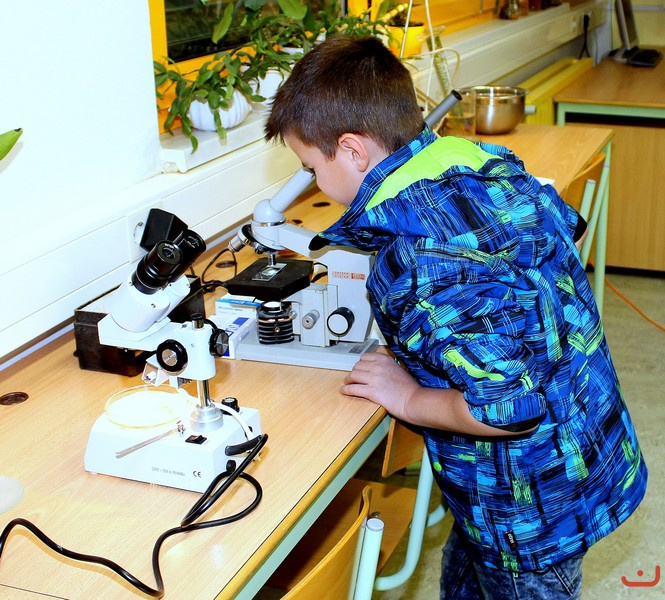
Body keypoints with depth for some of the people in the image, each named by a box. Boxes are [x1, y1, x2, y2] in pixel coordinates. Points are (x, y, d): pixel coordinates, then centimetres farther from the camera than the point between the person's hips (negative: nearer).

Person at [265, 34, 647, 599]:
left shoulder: (421, 265, -34)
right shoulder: (488, 160, -6)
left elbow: (515, 407, -35)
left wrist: (409, 397, -19)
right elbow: (569, 228, 15)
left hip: (536, 510, -9)